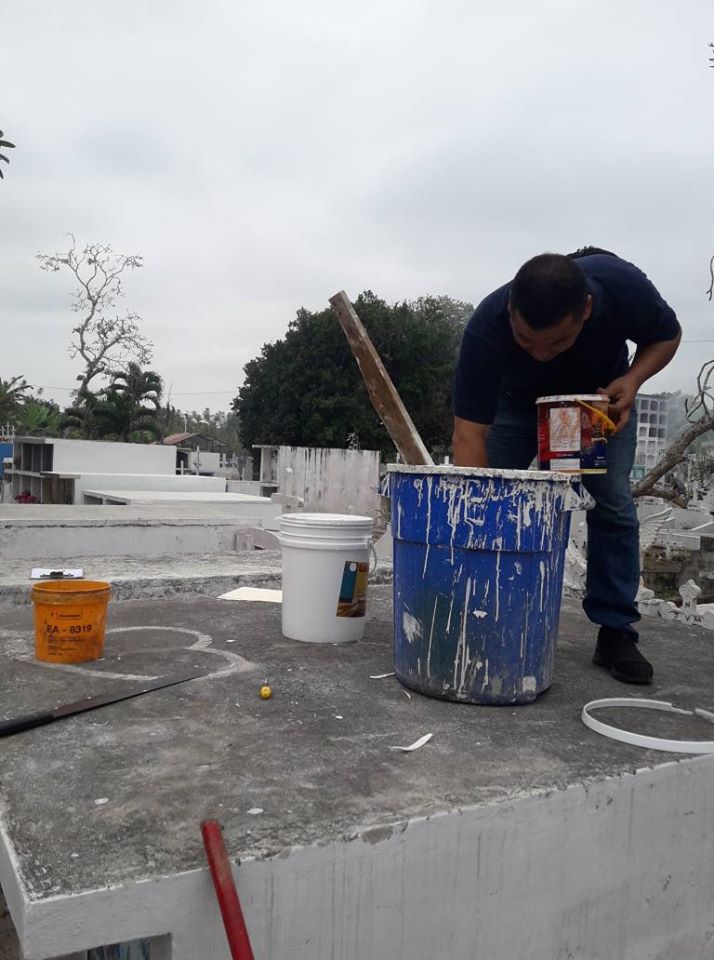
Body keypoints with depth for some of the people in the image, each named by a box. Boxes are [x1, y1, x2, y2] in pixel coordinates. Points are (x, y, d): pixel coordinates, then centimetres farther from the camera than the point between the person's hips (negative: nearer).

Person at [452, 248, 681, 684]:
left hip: (601, 395, 1)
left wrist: (632, 379, -31)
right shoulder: (487, 325, -40)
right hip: (516, 401, 0)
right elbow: (469, 433, -39)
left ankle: (616, 632, 0)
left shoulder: (624, 287, -36)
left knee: (613, 502, -10)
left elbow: (667, 335, -12)